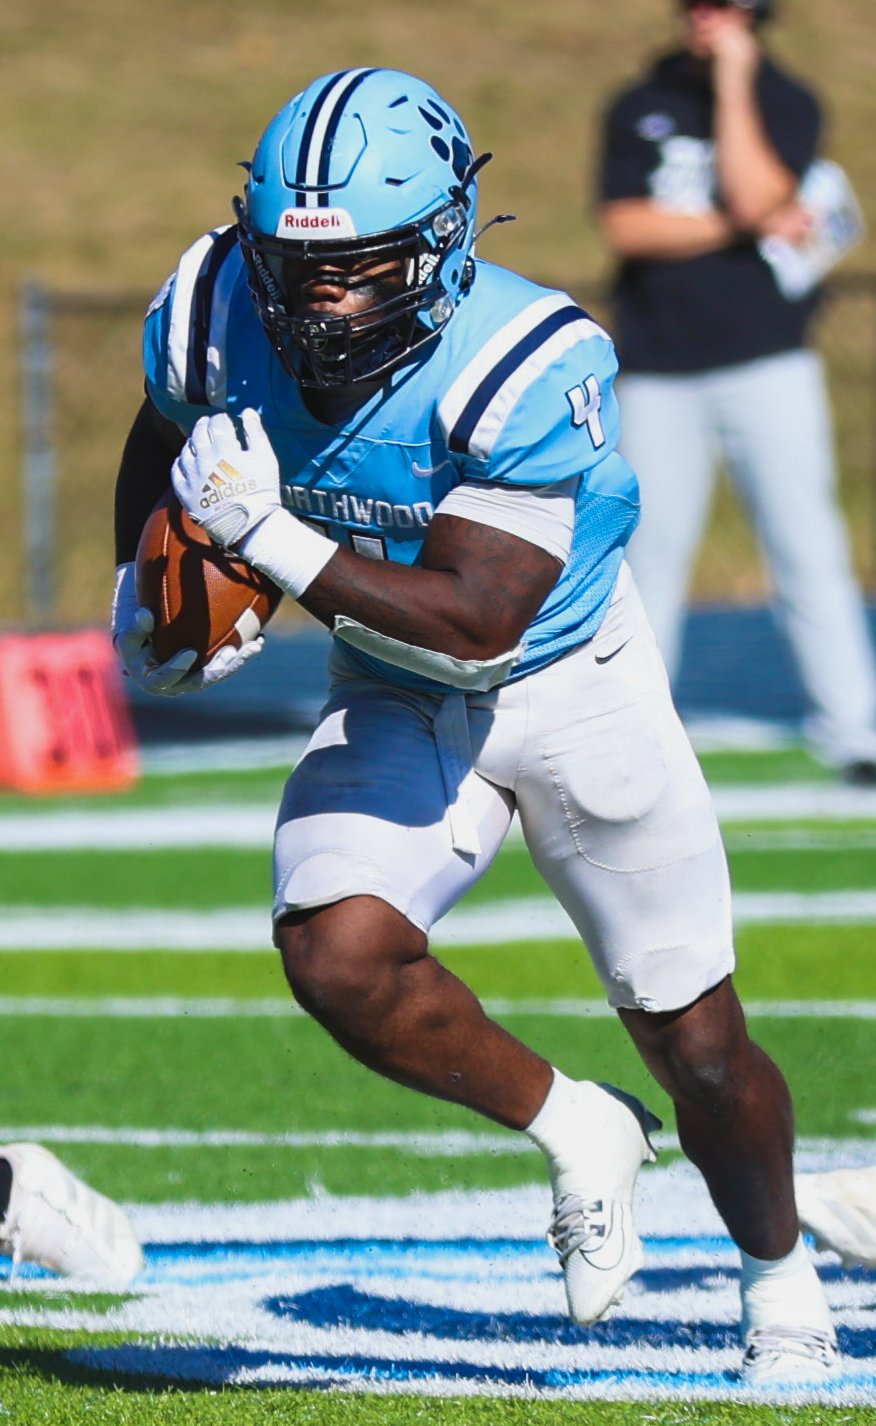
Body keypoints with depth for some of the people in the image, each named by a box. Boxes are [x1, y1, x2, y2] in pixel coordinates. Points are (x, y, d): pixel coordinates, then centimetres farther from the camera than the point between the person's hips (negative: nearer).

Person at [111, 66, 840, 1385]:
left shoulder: (525, 369, -33)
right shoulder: (220, 315, -18)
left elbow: (475, 622, -36)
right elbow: (162, 442, 7)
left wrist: (271, 539, -40)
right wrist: (140, 587, -2)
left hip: (571, 681, -3)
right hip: (396, 705, 3)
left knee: (696, 1042, 6)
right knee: (336, 955, -24)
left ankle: (780, 1284, 37)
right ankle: (575, 1131, 4)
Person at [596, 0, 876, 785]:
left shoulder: (787, 103, 5)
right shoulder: (638, 109, 9)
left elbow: (755, 195, -13)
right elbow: (624, 228, -4)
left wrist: (733, 81, -10)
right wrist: (746, 228, -10)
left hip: (768, 361, -1)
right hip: (659, 372, 1)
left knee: (808, 547, -7)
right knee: (650, 553, 2)